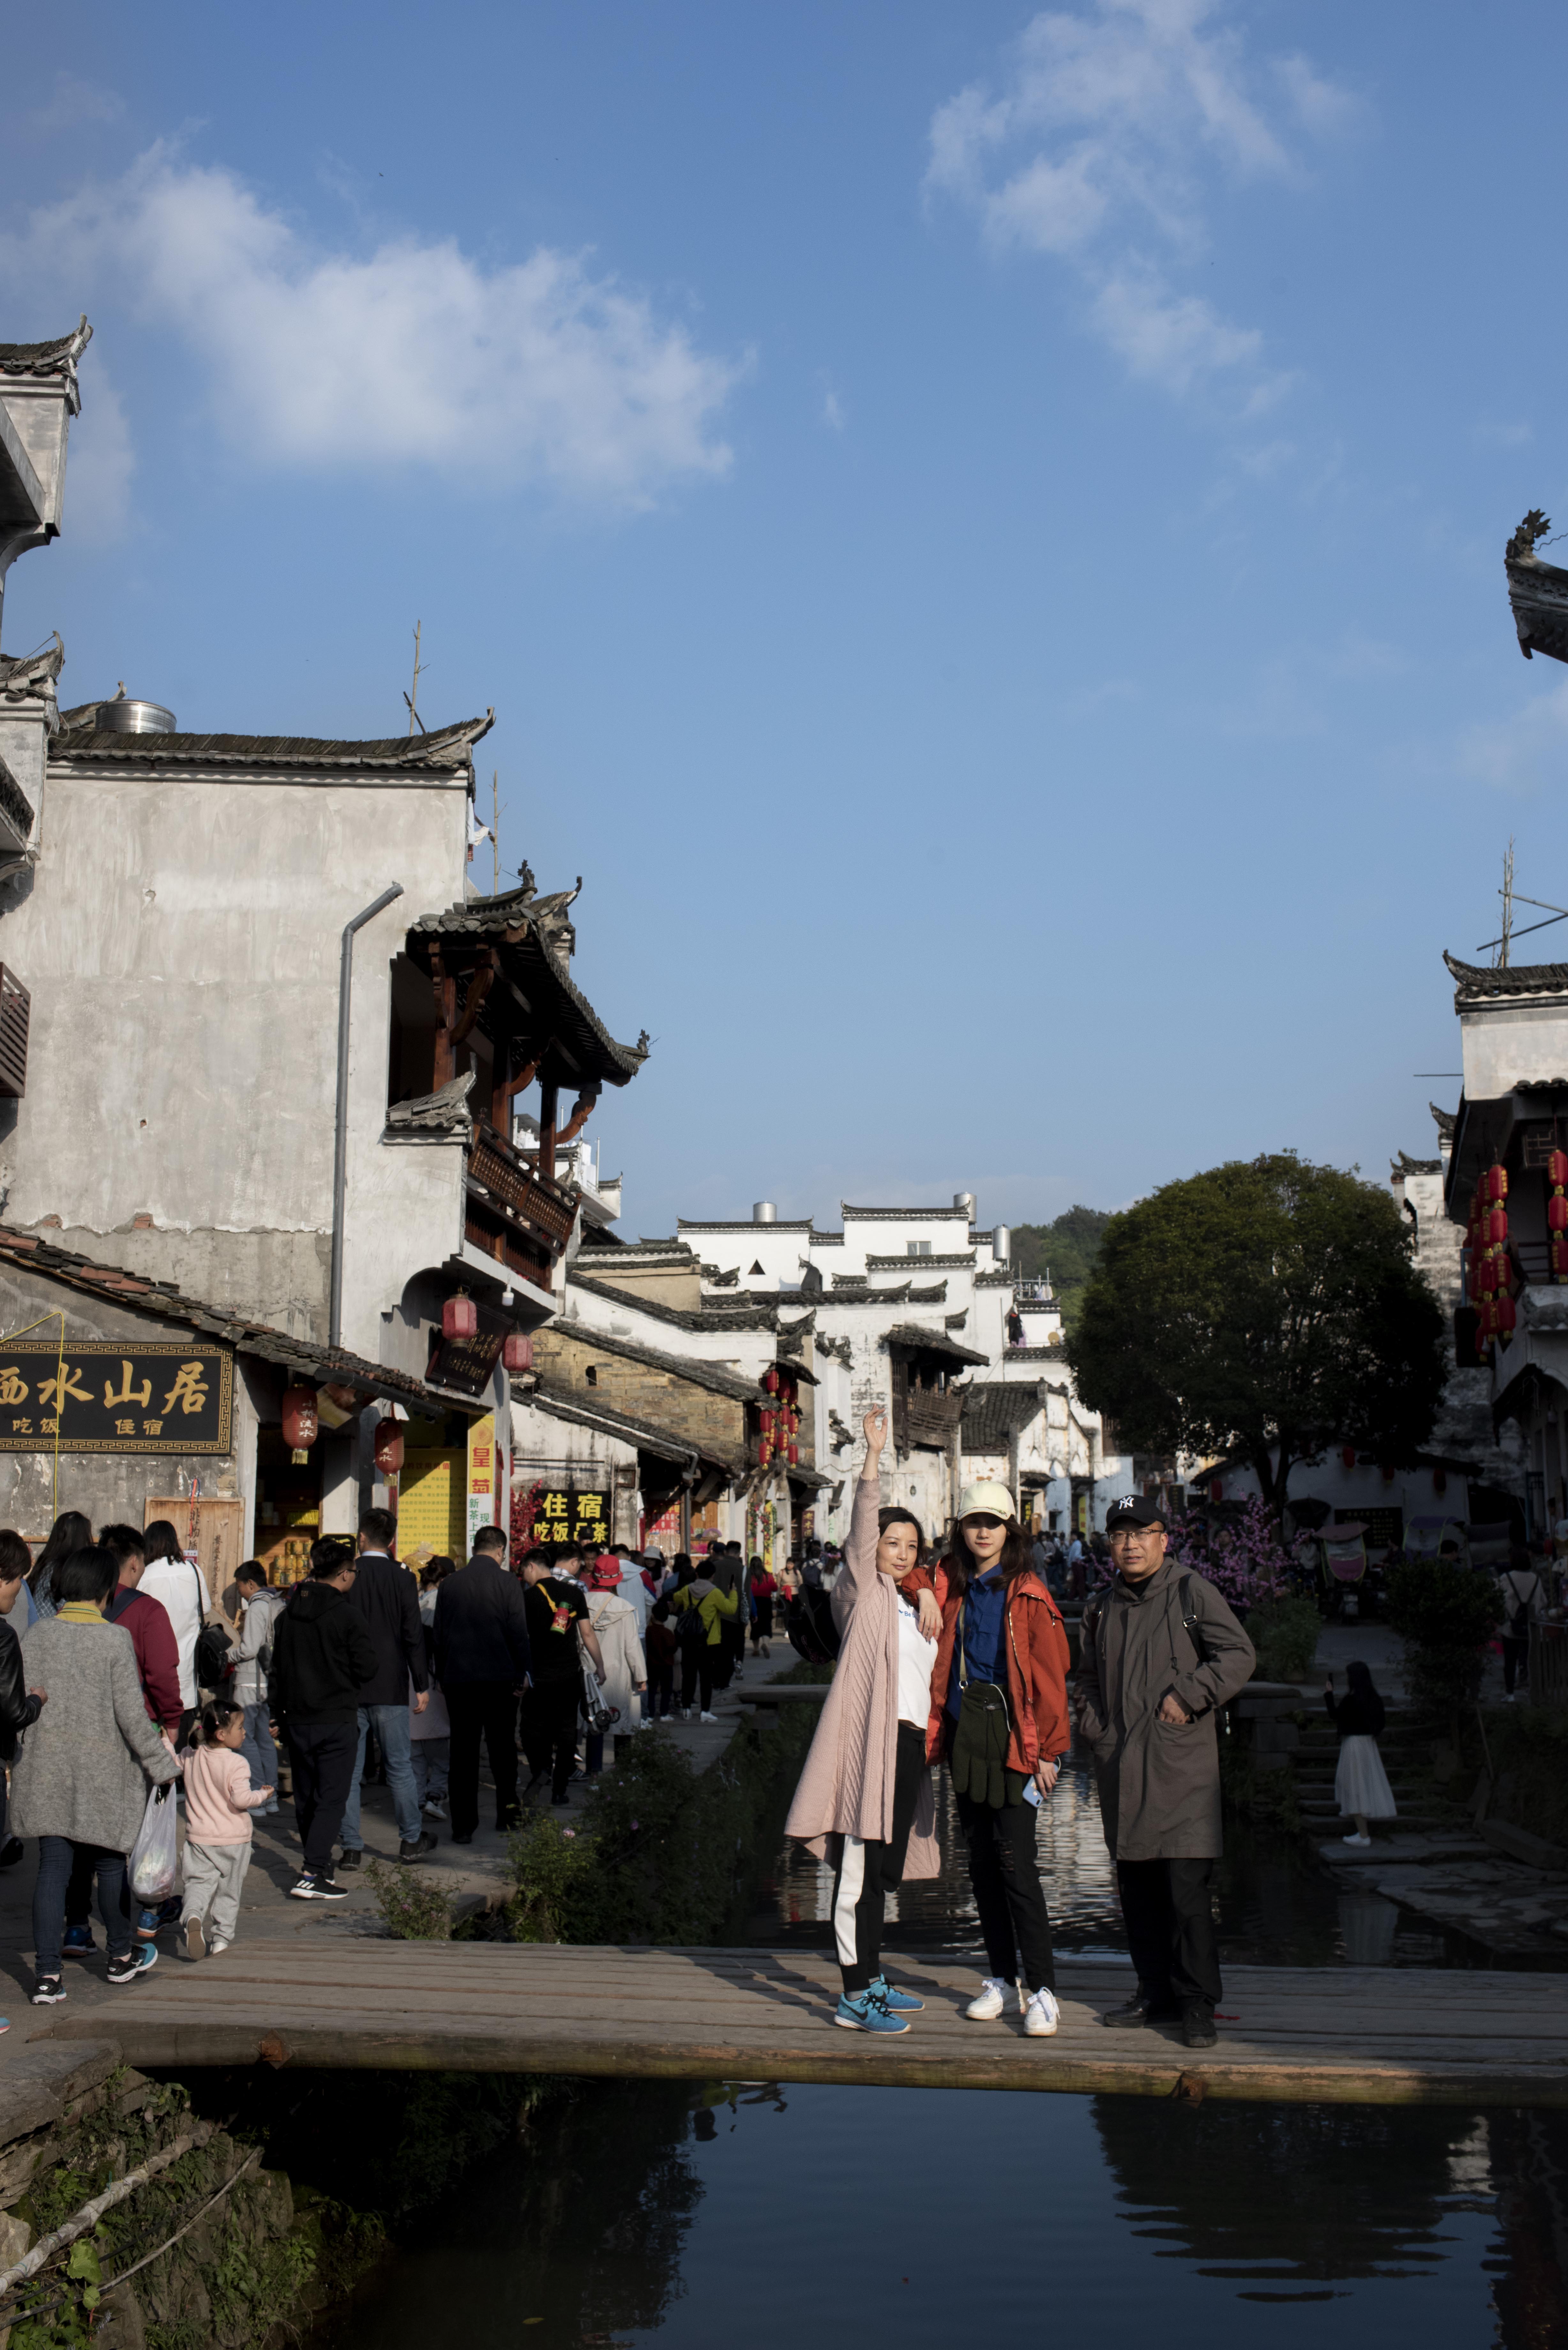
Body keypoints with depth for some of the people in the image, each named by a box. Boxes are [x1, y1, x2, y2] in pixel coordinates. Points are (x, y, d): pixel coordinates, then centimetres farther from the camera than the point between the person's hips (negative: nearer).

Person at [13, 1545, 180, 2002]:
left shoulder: (35, 1636, -1)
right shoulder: (115, 1639, -12)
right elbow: (131, 1714, -12)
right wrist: (162, 1762, -3)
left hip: (46, 1771, 3)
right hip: (102, 1771, -2)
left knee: (53, 1867, 5)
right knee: (109, 1862, 15)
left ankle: (47, 1975, 0)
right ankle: (121, 1956, 31)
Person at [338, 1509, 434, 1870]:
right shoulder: (403, 1579, -6)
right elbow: (414, 1636, -5)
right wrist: (422, 1686, 3)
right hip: (389, 1689, -1)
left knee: (348, 1769, 5)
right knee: (399, 1766, 10)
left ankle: (352, 1847, 6)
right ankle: (411, 1840, 17)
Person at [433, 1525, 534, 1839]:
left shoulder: (450, 1584, 4)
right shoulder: (506, 1583, -7)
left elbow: (439, 1635, 9)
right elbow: (519, 1634, -8)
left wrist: (442, 1677, 16)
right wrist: (520, 1675, 1)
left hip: (458, 1680, 2)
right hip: (499, 1679, -2)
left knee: (463, 1753, 4)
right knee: (502, 1748, 13)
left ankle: (463, 1825, 2)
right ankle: (507, 1813, 22)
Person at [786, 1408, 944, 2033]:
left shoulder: (910, 1605, 21)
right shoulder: (863, 1591, 0)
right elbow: (862, 1528, -14)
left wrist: (927, 1593, 19)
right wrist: (874, 1456, -23)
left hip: (908, 1743, 8)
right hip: (868, 1738, -8)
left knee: (885, 1867, 13)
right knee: (860, 1866, -9)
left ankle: (872, 1979, 23)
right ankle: (854, 1996, -9)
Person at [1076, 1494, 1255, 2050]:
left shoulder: (1191, 1592, 0)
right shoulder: (1102, 1609, 17)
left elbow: (1238, 1655, -5)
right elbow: (1088, 1680, 27)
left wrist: (1188, 1697, -13)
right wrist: (1096, 1726, 11)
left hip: (1182, 1762, -6)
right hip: (1120, 1769, 6)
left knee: (1187, 1889, -9)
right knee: (1136, 1886, 9)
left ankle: (1197, 2003, -1)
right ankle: (1157, 1991, 21)